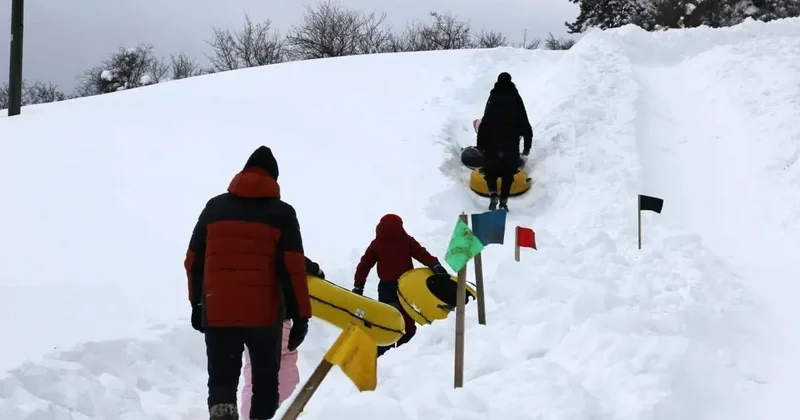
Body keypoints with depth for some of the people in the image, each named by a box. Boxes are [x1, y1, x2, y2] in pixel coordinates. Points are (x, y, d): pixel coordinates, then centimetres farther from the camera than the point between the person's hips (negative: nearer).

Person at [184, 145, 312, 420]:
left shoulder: (214, 207, 9)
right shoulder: (281, 213, 0)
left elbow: (194, 261, 13)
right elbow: (293, 268, -7)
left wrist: (196, 303, 24)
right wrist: (301, 316, -5)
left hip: (218, 312, 2)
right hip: (264, 313, -2)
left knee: (222, 381, 6)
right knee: (265, 382, 14)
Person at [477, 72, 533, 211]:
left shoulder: (493, 99, -2)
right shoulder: (516, 99, 3)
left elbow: (485, 123, -6)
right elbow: (525, 125, 3)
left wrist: (481, 144, -1)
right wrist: (527, 146, 9)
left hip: (492, 143, -1)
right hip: (512, 144, 1)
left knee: (490, 170, 13)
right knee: (508, 173, 10)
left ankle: (493, 194, -9)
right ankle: (503, 201, 4)